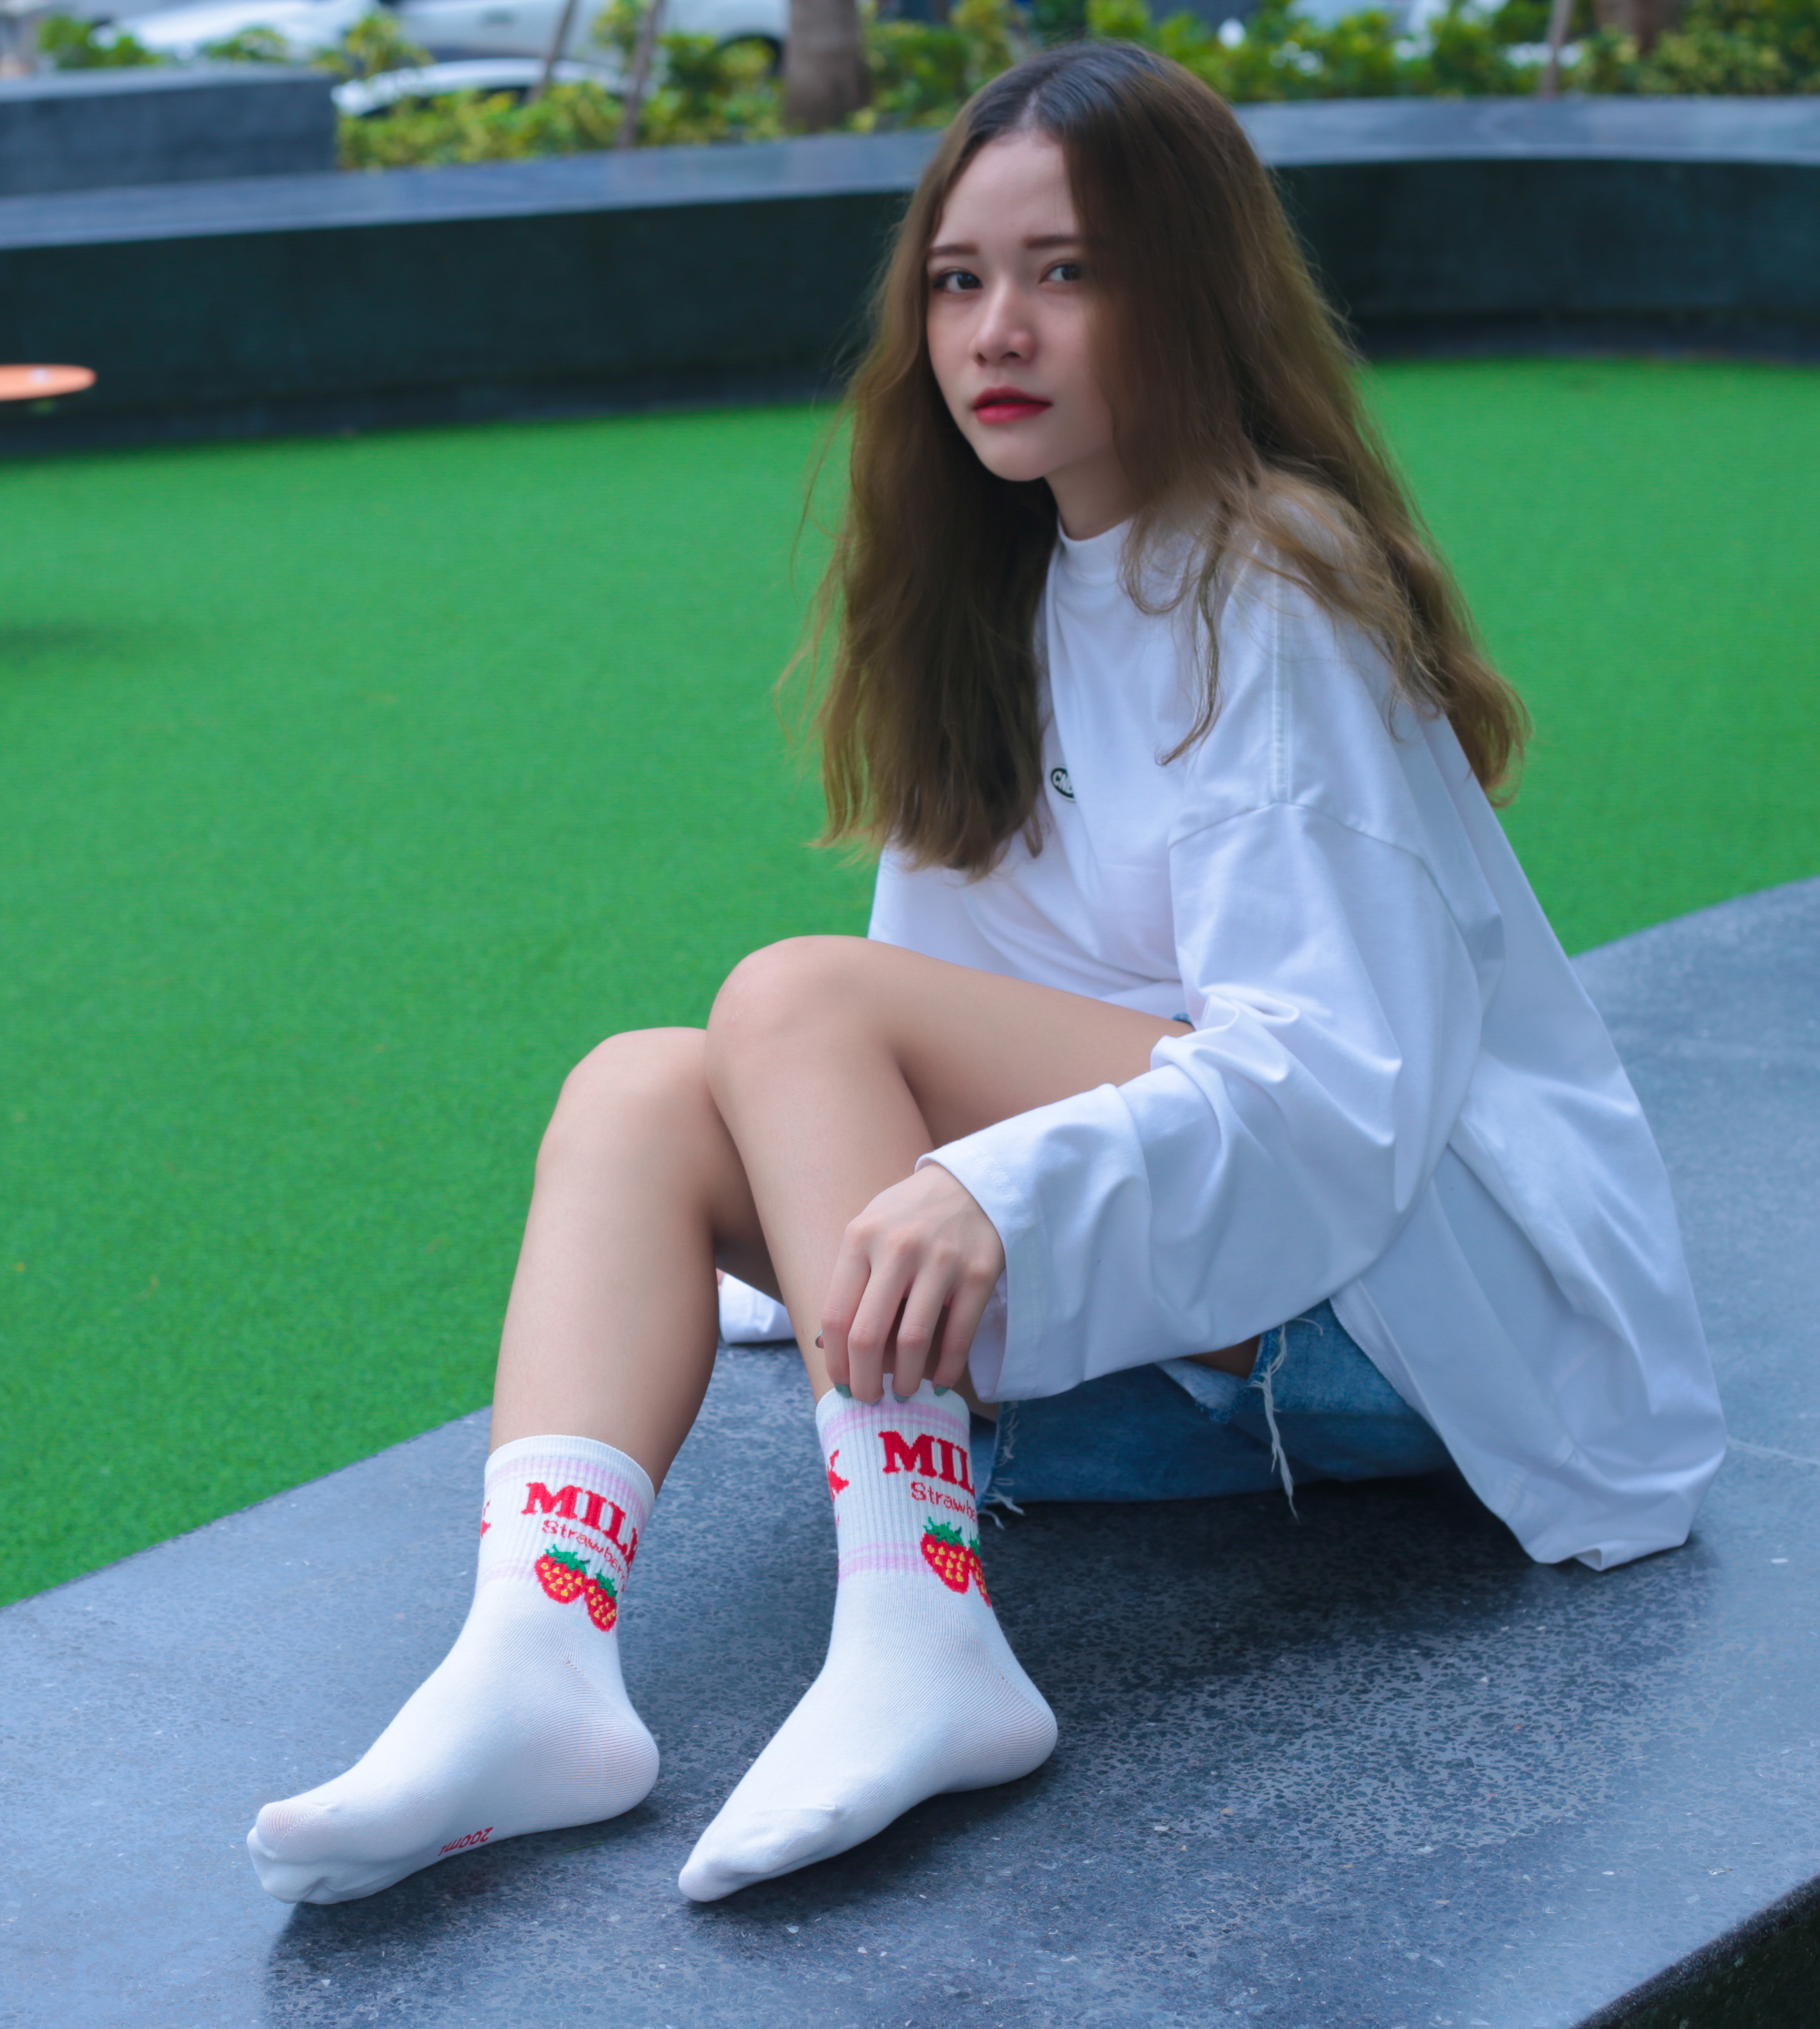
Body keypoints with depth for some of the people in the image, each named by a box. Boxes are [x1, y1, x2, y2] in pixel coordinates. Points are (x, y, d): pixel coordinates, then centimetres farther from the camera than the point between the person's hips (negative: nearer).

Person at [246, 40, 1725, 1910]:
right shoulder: (1013, 600, 13)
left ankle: (920, 1644, -36)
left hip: (1429, 1292, -8)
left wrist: (1007, 1189, -36)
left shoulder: (1271, 605, -12)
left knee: (801, 1001, -24)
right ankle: (534, 1657, -31)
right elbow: (973, 1029, 18)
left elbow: (1342, 1076, -23)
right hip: (1195, 1327, 8)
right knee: (640, 1091, -9)